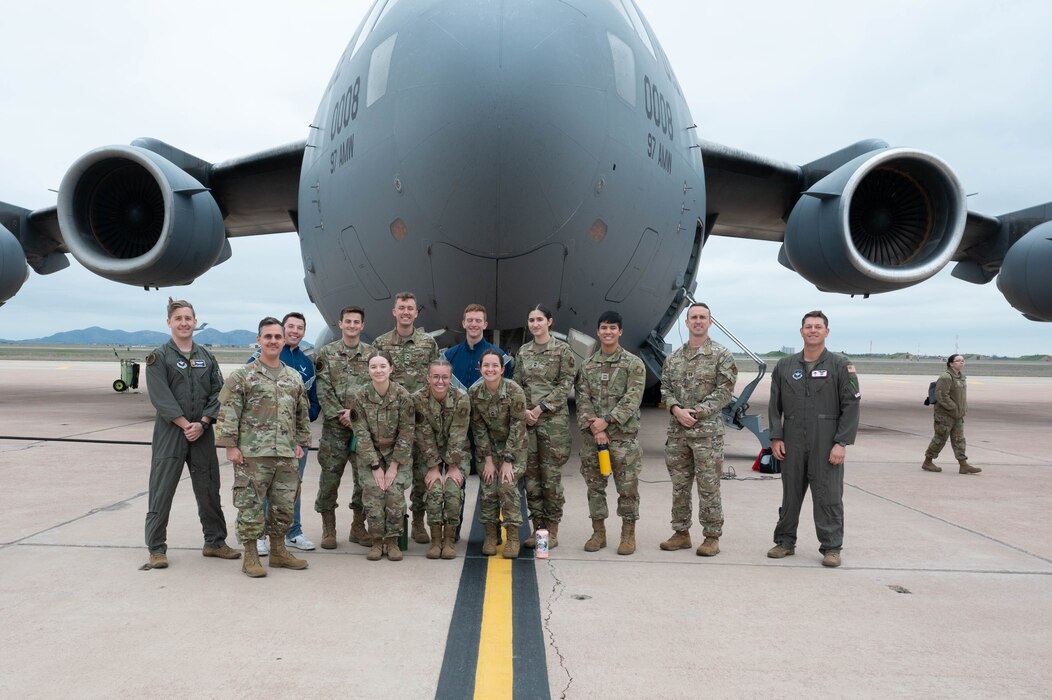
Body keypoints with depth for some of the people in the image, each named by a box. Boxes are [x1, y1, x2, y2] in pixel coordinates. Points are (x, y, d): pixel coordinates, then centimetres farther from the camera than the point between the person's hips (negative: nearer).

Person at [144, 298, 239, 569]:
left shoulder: (206, 357, 11)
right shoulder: (159, 357, 0)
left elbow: (218, 393, 4)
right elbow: (161, 397, -10)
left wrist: (202, 423, -9)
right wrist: (185, 425, -15)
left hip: (203, 432, 4)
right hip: (170, 432, -4)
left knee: (209, 489, 10)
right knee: (162, 491, 0)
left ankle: (215, 542, 21)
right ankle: (157, 549, 11)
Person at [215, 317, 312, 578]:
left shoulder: (294, 378, 13)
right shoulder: (243, 376, -2)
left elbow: (303, 414, 19)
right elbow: (228, 413, -5)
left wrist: (301, 442, 13)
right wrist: (230, 445, -11)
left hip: (287, 455, 5)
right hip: (252, 455, -5)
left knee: (284, 505, 11)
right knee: (251, 505, 0)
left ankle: (278, 551, 25)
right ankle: (250, 557, 12)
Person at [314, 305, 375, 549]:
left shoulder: (372, 354, 8)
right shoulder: (326, 353, 5)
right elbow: (323, 391, -2)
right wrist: (340, 415, -12)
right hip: (334, 427, -1)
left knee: (365, 476, 6)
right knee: (330, 476, 1)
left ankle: (358, 527, 20)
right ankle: (328, 529, 15)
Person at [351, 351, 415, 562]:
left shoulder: (403, 396, -12)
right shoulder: (360, 396, -9)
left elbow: (406, 433, -10)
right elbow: (361, 434, -9)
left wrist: (394, 466, -13)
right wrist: (375, 466, -14)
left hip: (398, 454, -1)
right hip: (369, 455, 1)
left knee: (395, 494, -15)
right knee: (372, 494, -13)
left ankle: (392, 541, 4)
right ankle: (377, 540, 6)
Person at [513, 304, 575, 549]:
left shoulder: (562, 350, -1)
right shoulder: (523, 351, 12)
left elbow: (565, 384, -6)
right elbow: (516, 384, 11)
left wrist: (541, 407, -13)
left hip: (553, 419, -4)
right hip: (526, 419, 4)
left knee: (551, 475, -2)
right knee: (531, 475, 6)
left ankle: (552, 531, 8)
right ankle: (537, 528, 16)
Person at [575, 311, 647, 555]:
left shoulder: (634, 364, -1)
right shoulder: (587, 366, 9)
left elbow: (632, 399, -10)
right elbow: (582, 399, 2)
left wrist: (606, 421, -16)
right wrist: (594, 428, -12)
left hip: (624, 435, -3)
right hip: (591, 436, 3)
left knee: (627, 487, 2)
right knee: (594, 485, 9)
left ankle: (628, 534, 15)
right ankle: (598, 532, 21)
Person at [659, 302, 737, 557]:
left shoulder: (722, 355, -2)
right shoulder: (673, 358, 12)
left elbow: (724, 391, -8)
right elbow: (665, 388, 10)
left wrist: (695, 413, -15)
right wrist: (676, 409, -10)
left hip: (707, 431, -5)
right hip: (677, 431, 5)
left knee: (709, 486, 0)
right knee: (679, 484, 11)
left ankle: (712, 537, 11)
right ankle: (681, 533, 21)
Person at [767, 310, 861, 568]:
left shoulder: (840, 365, 1)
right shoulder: (784, 366, 10)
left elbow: (851, 406, -4)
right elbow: (774, 405, 11)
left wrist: (842, 443, -10)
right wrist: (776, 437, 3)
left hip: (826, 445, -3)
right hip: (793, 443, 3)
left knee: (828, 496, 1)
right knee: (790, 494, 10)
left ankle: (831, 547, 12)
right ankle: (785, 542, 21)